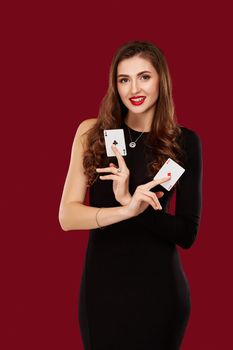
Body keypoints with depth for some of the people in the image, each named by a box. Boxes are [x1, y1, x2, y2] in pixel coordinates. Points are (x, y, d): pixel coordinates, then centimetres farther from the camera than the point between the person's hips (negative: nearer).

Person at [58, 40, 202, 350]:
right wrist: (127, 210, -27)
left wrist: (129, 199, -22)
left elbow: (187, 233, -8)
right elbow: (67, 216, -10)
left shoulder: (184, 142, -5)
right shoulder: (92, 132, -3)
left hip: (158, 288, -1)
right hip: (100, 283, 1)